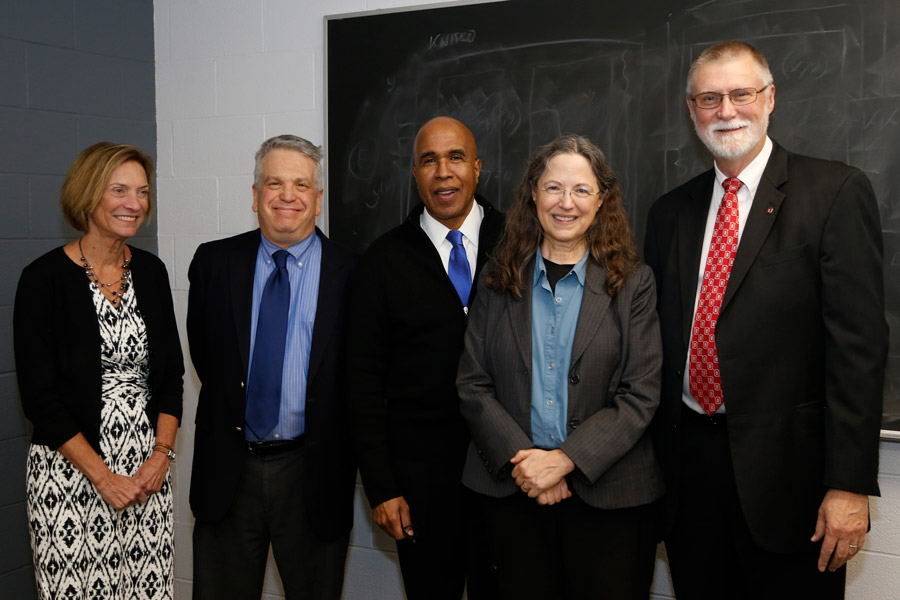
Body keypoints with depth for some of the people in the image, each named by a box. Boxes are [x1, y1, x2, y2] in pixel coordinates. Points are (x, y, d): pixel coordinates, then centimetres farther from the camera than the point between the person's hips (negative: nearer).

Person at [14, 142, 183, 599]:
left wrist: (161, 455, -2)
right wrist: (103, 476, -11)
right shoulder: (45, 278, -8)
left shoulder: (151, 271, 6)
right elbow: (38, 396, -10)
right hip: (69, 472, -4)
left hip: (149, 469, 4)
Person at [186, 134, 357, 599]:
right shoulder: (214, 262, 2)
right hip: (227, 471, 2)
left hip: (311, 473, -2)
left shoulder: (352, 273, -6)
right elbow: (203, 350, 11)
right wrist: (233, 400, 5)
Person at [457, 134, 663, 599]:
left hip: (608, 495, -1)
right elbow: (473, 385, 1)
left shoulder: (633, 283, 0)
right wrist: (521, 459, -12)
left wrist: (565, 458, -16)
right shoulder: (498, 282, 5)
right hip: (511, 490, 2)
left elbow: (640, 396, -6)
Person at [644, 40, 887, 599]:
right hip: (688, 463, 5)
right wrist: (654, 459, 8)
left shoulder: (836, 192, -5)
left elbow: (859, 343, -11)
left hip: (785, 472, -4)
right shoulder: (670, 212, 10)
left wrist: (850, 484, -15)